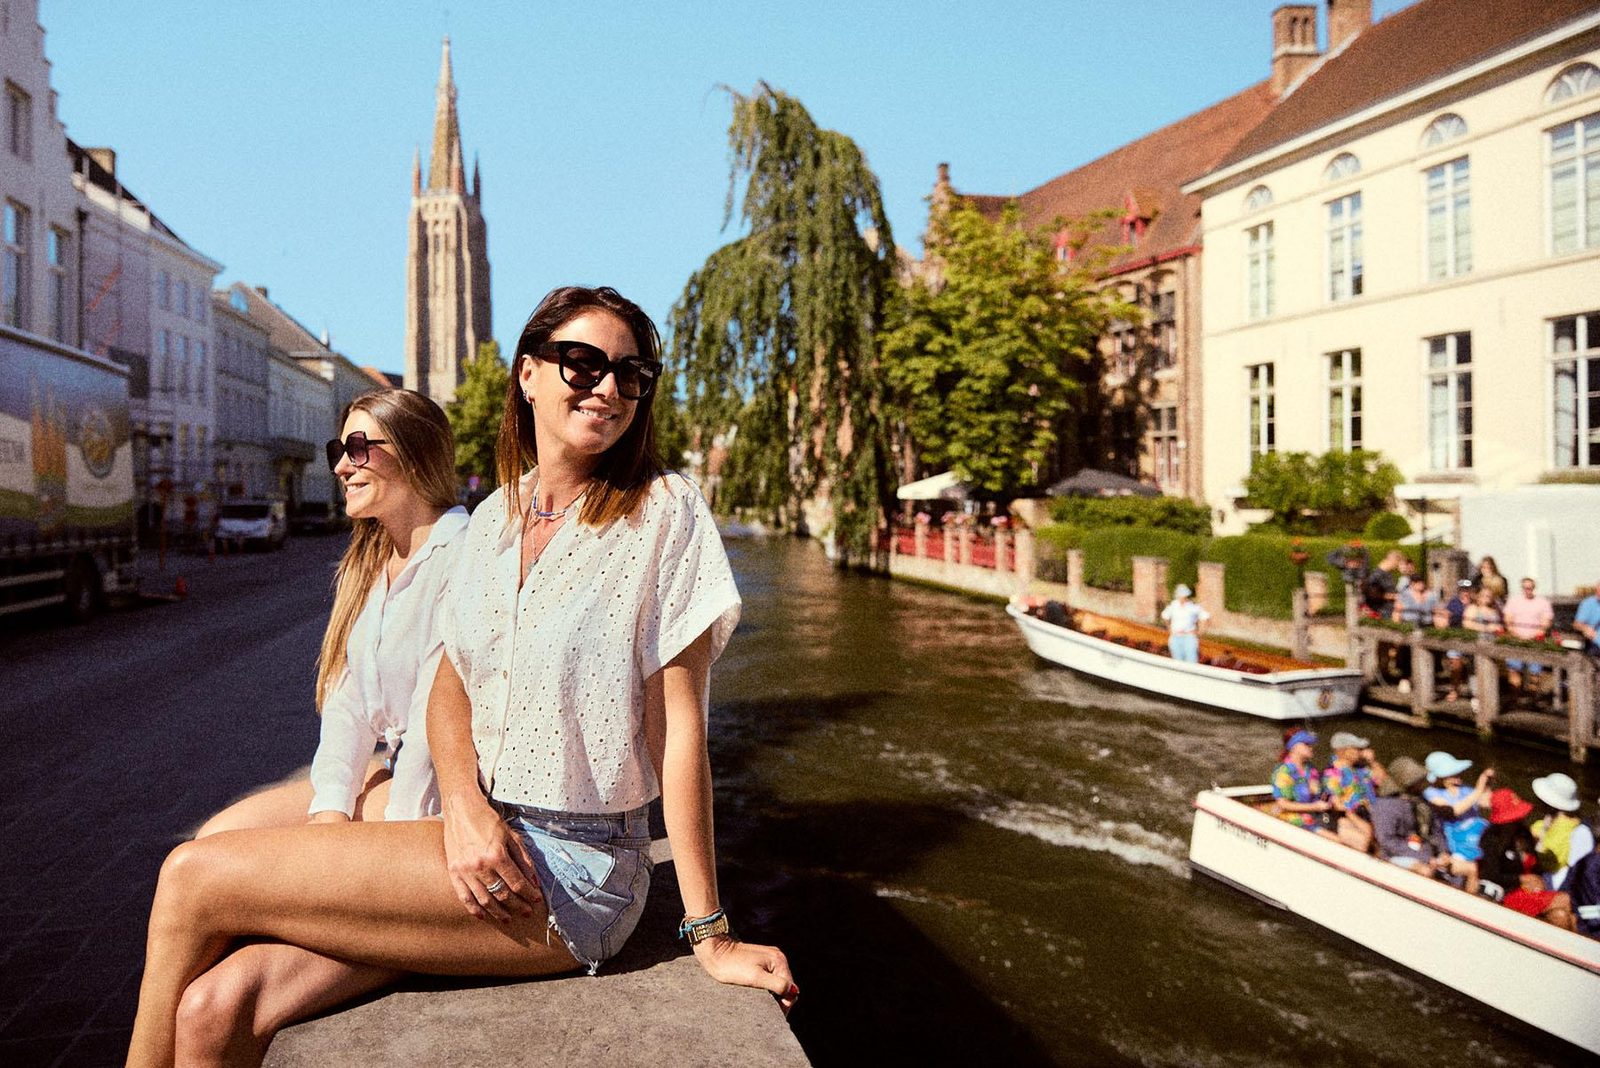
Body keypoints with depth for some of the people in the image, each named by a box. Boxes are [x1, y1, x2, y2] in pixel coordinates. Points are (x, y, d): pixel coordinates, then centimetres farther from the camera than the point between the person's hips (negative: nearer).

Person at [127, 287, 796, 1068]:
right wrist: (466, 808, -10)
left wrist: (709, 936, -9)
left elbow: (678, 727, -11)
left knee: (195, 880, -9)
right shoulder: (494, 517, 9)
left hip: (574, 868, -5)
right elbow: (450, 687, 10)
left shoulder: (663, 514, -10)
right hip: (483, 837, 5)